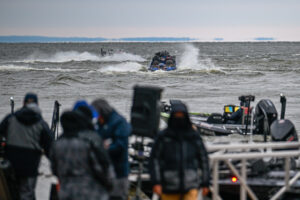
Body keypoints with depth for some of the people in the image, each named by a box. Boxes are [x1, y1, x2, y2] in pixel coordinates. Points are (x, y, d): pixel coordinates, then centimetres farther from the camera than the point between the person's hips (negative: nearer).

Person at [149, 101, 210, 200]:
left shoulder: (194, 136, 6)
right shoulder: (163, 136, 2)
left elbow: (203, 158, 12)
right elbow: (154, 159, 0)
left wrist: (205, 183, 11)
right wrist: (156, 182, -8)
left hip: (190, 186, 0)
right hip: (170, 187, 0)